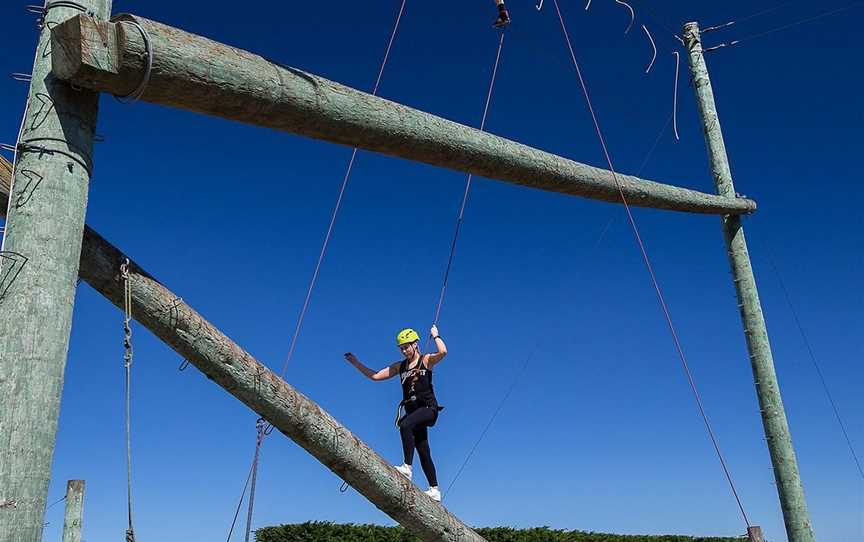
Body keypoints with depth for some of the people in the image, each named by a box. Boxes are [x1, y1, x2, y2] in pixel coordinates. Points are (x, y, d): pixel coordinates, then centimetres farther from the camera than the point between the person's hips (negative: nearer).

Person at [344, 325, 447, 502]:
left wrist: (435, 335, -7)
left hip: (428, 408, -6)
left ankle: (407, 467, -30)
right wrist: (357, 364, 7)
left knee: (405, 425, -33)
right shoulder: (400, 366, 15)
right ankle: (435, 490, 12)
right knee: (423, 452, 5)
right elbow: (375, 376, 13)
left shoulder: (426, 360, 1)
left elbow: (443, 352, -20)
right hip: (413, 411, 6)